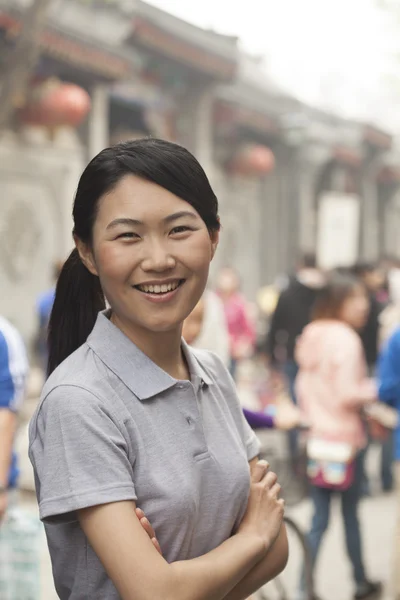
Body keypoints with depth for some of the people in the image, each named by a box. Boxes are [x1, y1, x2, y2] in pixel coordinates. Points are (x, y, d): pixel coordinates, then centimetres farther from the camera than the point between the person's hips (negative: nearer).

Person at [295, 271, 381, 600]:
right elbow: (348, 394, -21)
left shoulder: (311, 336, 7)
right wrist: (374, 390, -6)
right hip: (345, 438, -6)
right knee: (350, 514, 11)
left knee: (319, 517, 8)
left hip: (316, 437, 6)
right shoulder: (346, 339, -17)